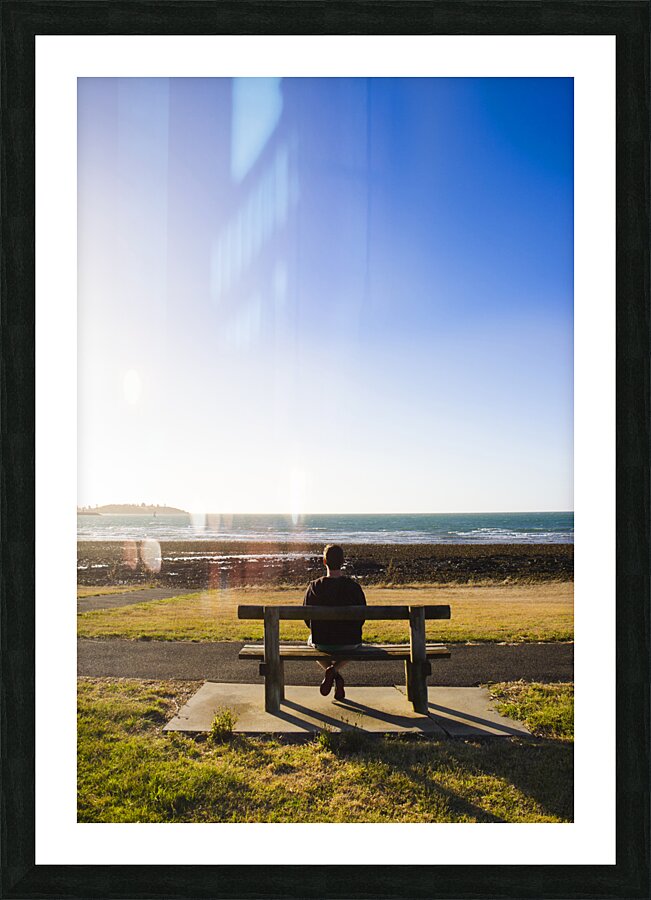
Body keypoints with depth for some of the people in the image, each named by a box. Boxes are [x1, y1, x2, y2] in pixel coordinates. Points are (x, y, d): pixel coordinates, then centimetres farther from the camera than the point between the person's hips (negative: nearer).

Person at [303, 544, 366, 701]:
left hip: (322, 641, -1)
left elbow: (307, 617, -1)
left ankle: (335, 676, 9)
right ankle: (335, 670, 7)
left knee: (311, 641, 36)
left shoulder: (314, 587, -11)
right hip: (350, 641, 1)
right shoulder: (354, 587, -10)